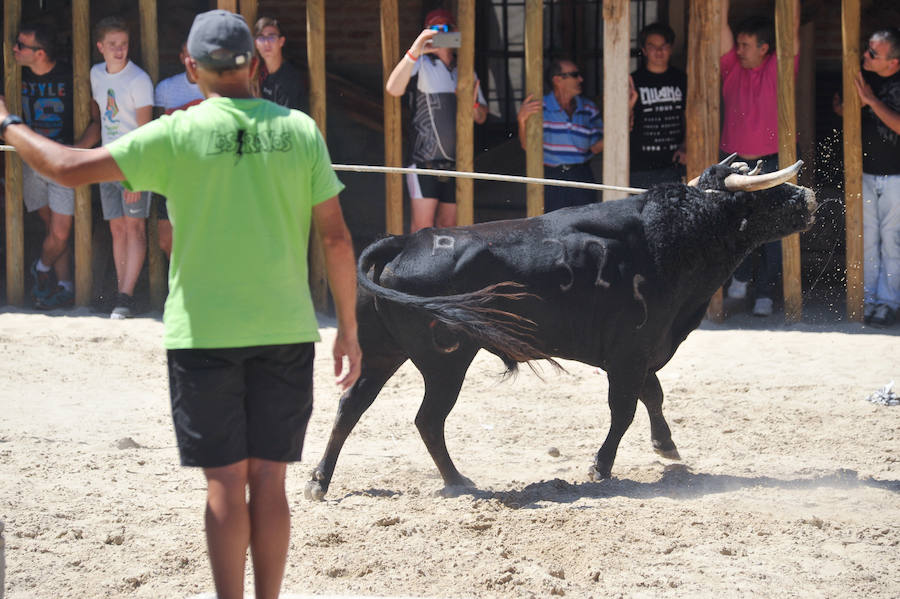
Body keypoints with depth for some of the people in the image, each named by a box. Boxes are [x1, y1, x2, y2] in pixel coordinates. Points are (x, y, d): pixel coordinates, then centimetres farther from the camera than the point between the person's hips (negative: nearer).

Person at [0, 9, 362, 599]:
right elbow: (337, 238, 1)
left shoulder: (178, 134, -7)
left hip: (204, 331, -2)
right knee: (268, 480, 7)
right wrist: (349, 329, 10)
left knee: (226, 482, 3)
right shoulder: (299, 130, 0)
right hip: (285, 329, 2)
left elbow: (70, 168, -6)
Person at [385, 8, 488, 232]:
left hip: (457, 161, 5)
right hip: (425, 158, -5)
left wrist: (473, 103, -5)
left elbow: (481, 117, 19)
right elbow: (393, 89, -20)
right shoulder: (421, 64, 0)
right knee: (422, 226, -12)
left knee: (448, 225, 7)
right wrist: (414, 52, -32)